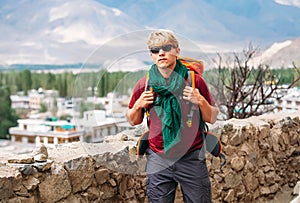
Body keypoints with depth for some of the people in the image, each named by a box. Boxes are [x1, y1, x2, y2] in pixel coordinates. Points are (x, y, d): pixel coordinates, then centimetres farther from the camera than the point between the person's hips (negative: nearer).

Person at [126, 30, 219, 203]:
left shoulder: (194, 80, -2)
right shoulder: (144, 85, 2)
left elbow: (212, 118, 4)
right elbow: (133, 121, 13)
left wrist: (201, 101, -14)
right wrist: (138, 106, -7)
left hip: (192, 158, -1)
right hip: (158, 160, 1)